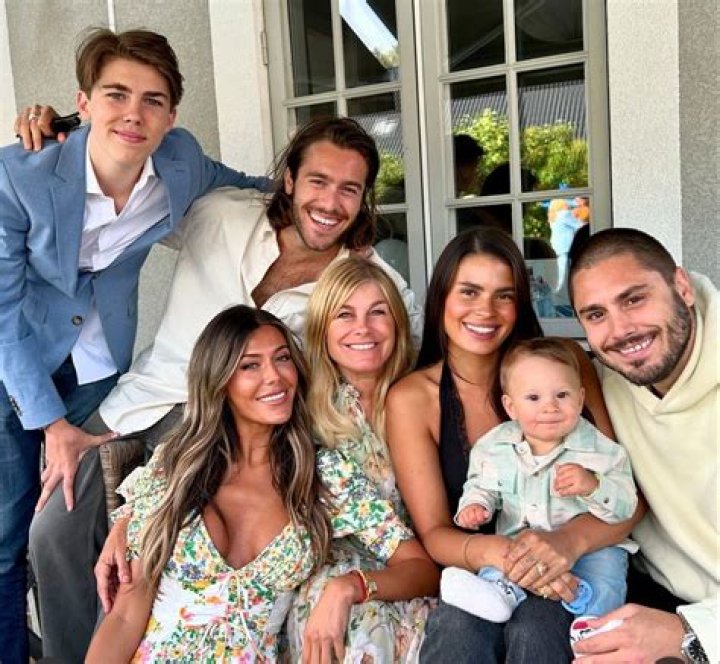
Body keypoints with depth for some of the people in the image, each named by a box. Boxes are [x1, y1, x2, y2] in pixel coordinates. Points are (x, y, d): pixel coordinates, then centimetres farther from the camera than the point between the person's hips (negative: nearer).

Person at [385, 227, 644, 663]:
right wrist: (495, 553, -30)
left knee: (536, 627, -32)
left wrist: (570, 539, -28)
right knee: (456, 627, -32)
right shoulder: (411, 398, -5)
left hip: (569, 576, 0)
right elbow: (434, 531, -7)